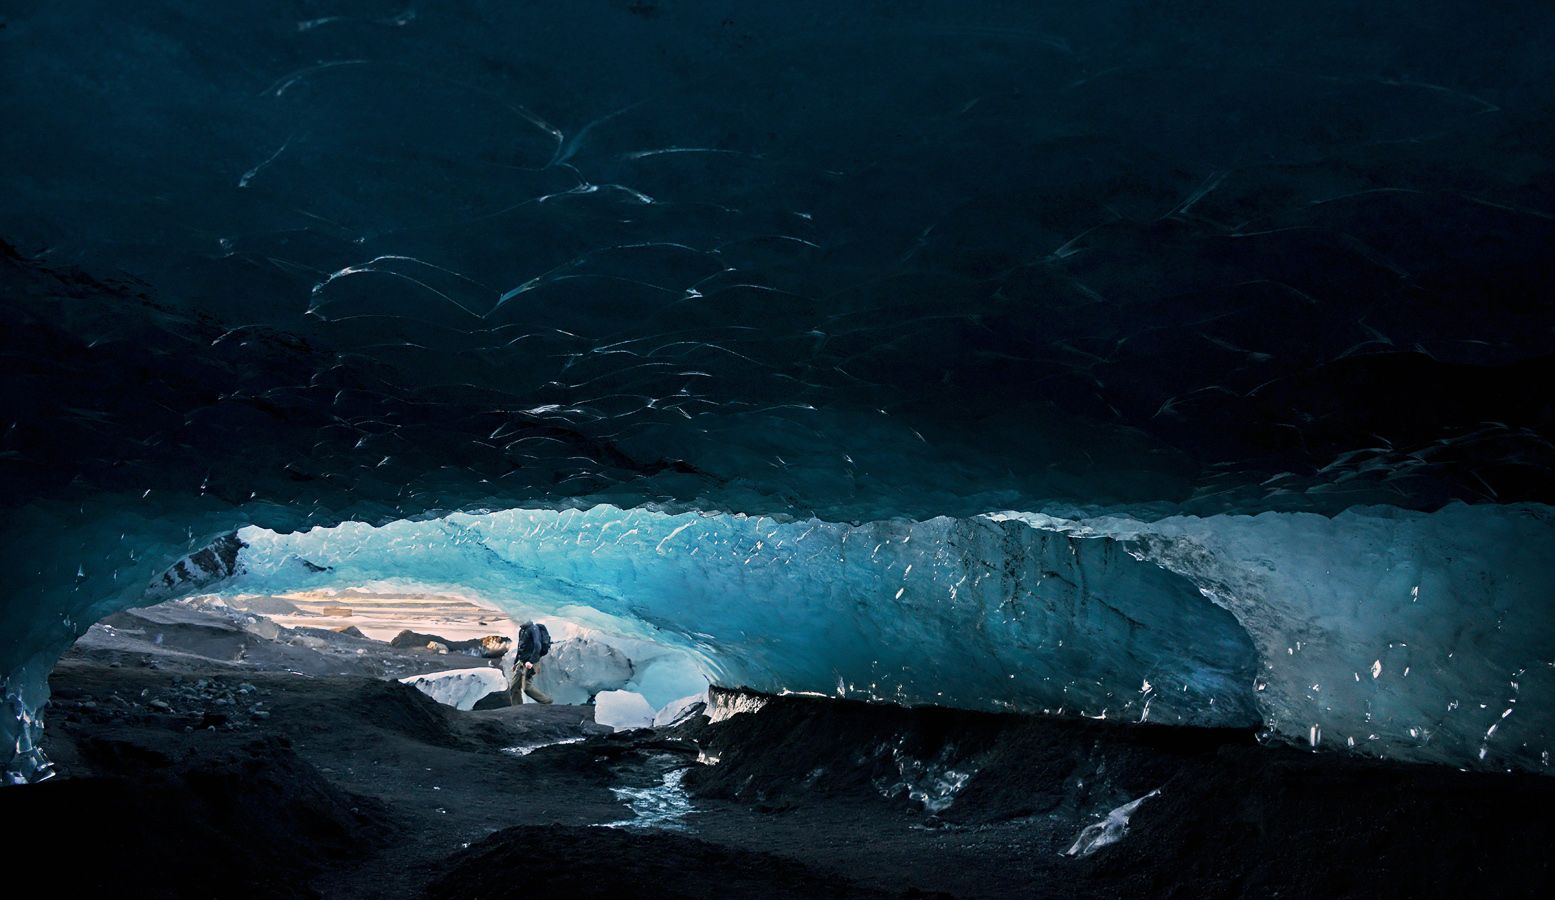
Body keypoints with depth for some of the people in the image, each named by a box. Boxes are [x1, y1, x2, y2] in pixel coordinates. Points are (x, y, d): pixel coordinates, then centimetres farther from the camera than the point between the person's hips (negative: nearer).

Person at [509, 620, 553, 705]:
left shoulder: (533, 628, -12)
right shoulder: (522, 630, 15)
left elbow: (537, 646, -21)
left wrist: (531, 661, -27)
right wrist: (515, 663, 23)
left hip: (530, 663, -9)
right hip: (521, 663, 9)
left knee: (527, 688, -12)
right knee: (513, 687, 5)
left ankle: (547, 701, 1)